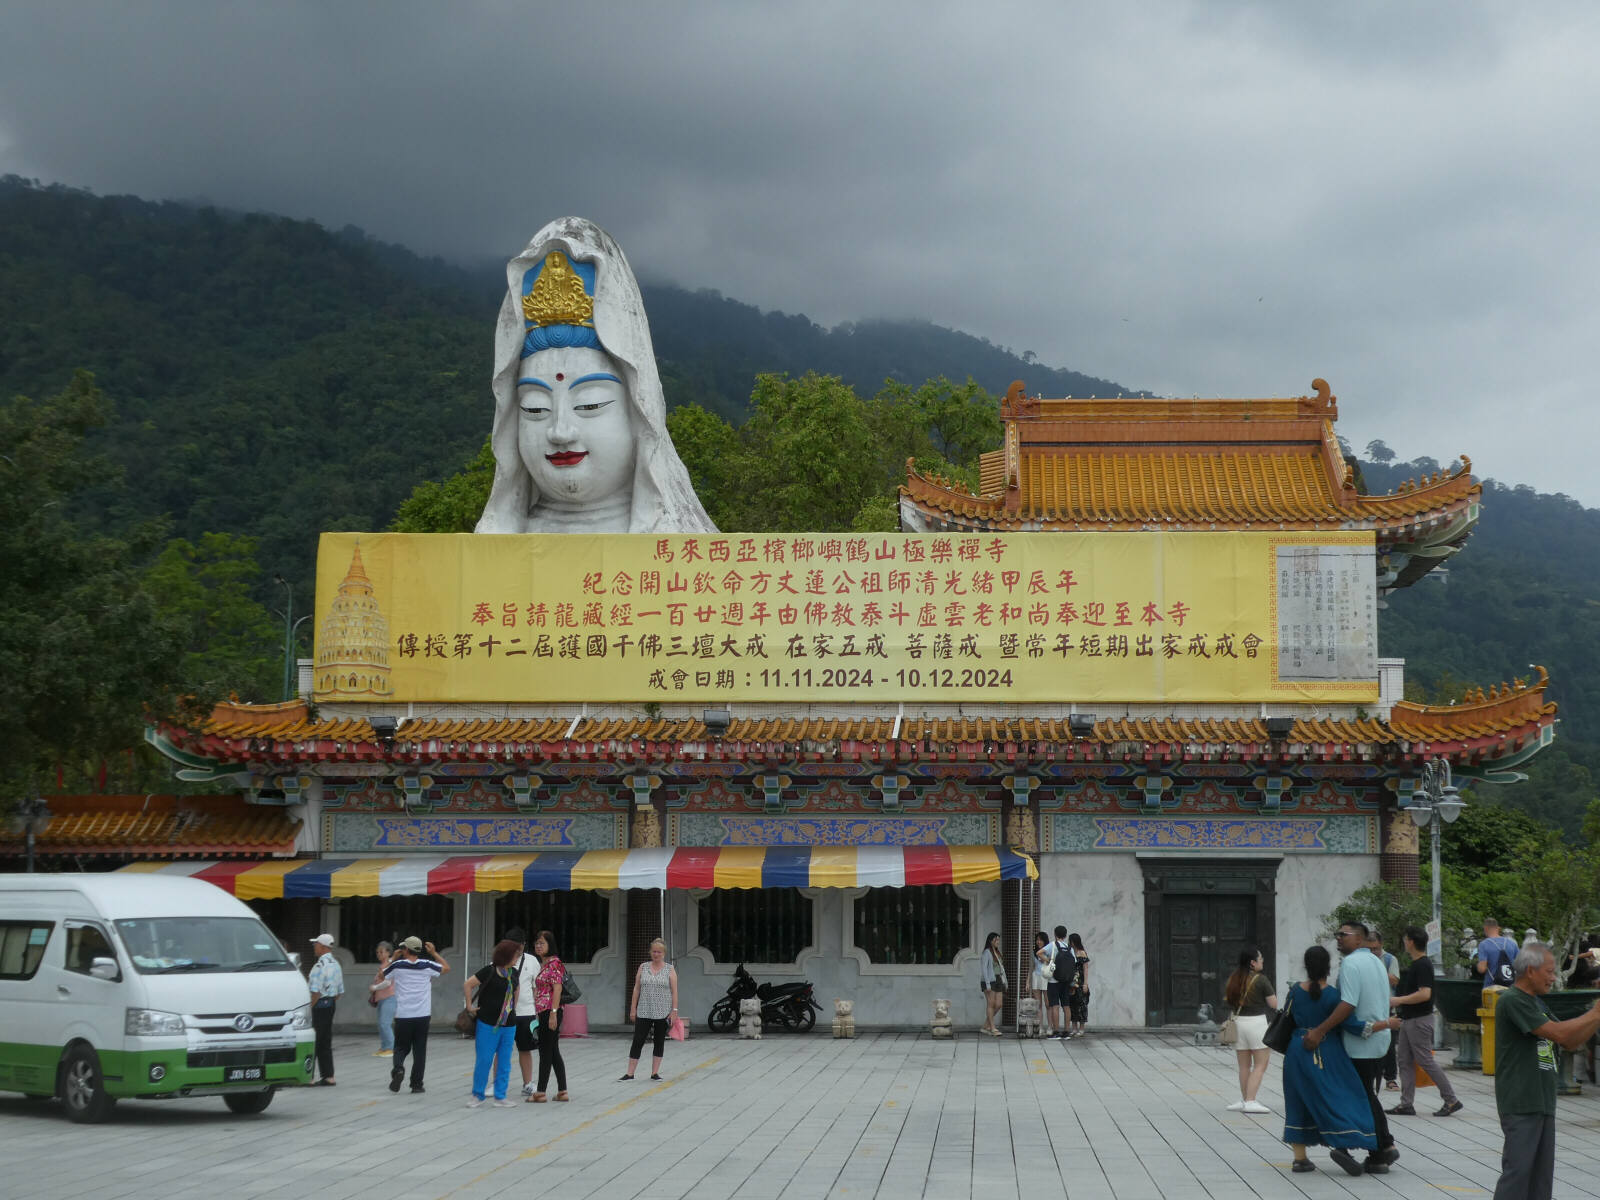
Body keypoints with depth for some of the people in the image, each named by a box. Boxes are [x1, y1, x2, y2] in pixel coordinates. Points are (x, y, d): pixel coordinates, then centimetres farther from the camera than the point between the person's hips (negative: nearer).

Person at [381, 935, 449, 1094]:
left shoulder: (397, 965, -4)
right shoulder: (427, 965, -1)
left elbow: (380, 976, 13)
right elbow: (447, 968, 16)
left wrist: (393, 958, 20)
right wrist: (434, 953, 21)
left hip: (402, 1016, -1)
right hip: (423, 1016, 1)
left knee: (401, 1048, 13)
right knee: (419, 1051, 8)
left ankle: (398, 1068, -15)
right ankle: (417, 1085, 7)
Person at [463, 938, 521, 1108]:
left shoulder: (513, 972, 7)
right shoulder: (489, 971, -12)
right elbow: (467, 984, -11)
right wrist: (470, 1006, -9)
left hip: (508, 1024, 6)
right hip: (488, 1024, -6)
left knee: (504, 1062, 7)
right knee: (484, 1060, -2)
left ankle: (500, 1097, 13)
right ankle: (478, 1095, 11)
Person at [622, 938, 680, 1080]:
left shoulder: (670, 969, 1)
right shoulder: (643, 967, 6)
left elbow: (674, 991, -2)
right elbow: (636, 989, 7)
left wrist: (674, 1011, -9)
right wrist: (633, 1009, 3)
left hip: (663, 1013, -1)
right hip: (644, 1012, 1)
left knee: (659, 1042, 6)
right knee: (638, 1041, -2)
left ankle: (655, 1073, 12)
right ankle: (629, 1073, 1)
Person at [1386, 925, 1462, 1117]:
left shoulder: (1423, 965, -17)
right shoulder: (1415, 964, 14)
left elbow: (1425, 994, -27)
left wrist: (1399, 1000, -20)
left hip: (1419, 1020, -10)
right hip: (1408, 1020, 10)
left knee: (1425, 1061, -7)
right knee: (1404, 1061, 8)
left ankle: (1451, 1099, -1)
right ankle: (1406, 1104, 10)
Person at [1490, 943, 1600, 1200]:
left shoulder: (1536, 1003, 18)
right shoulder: (1512, 1000, -13)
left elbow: (1571, 1042, 17)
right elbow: (1557, 1033, -20)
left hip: (1542, 1102, 10)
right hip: (1520, 1104, -10)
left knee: (1541, 1174, 10)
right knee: (1517, 1170, -11)